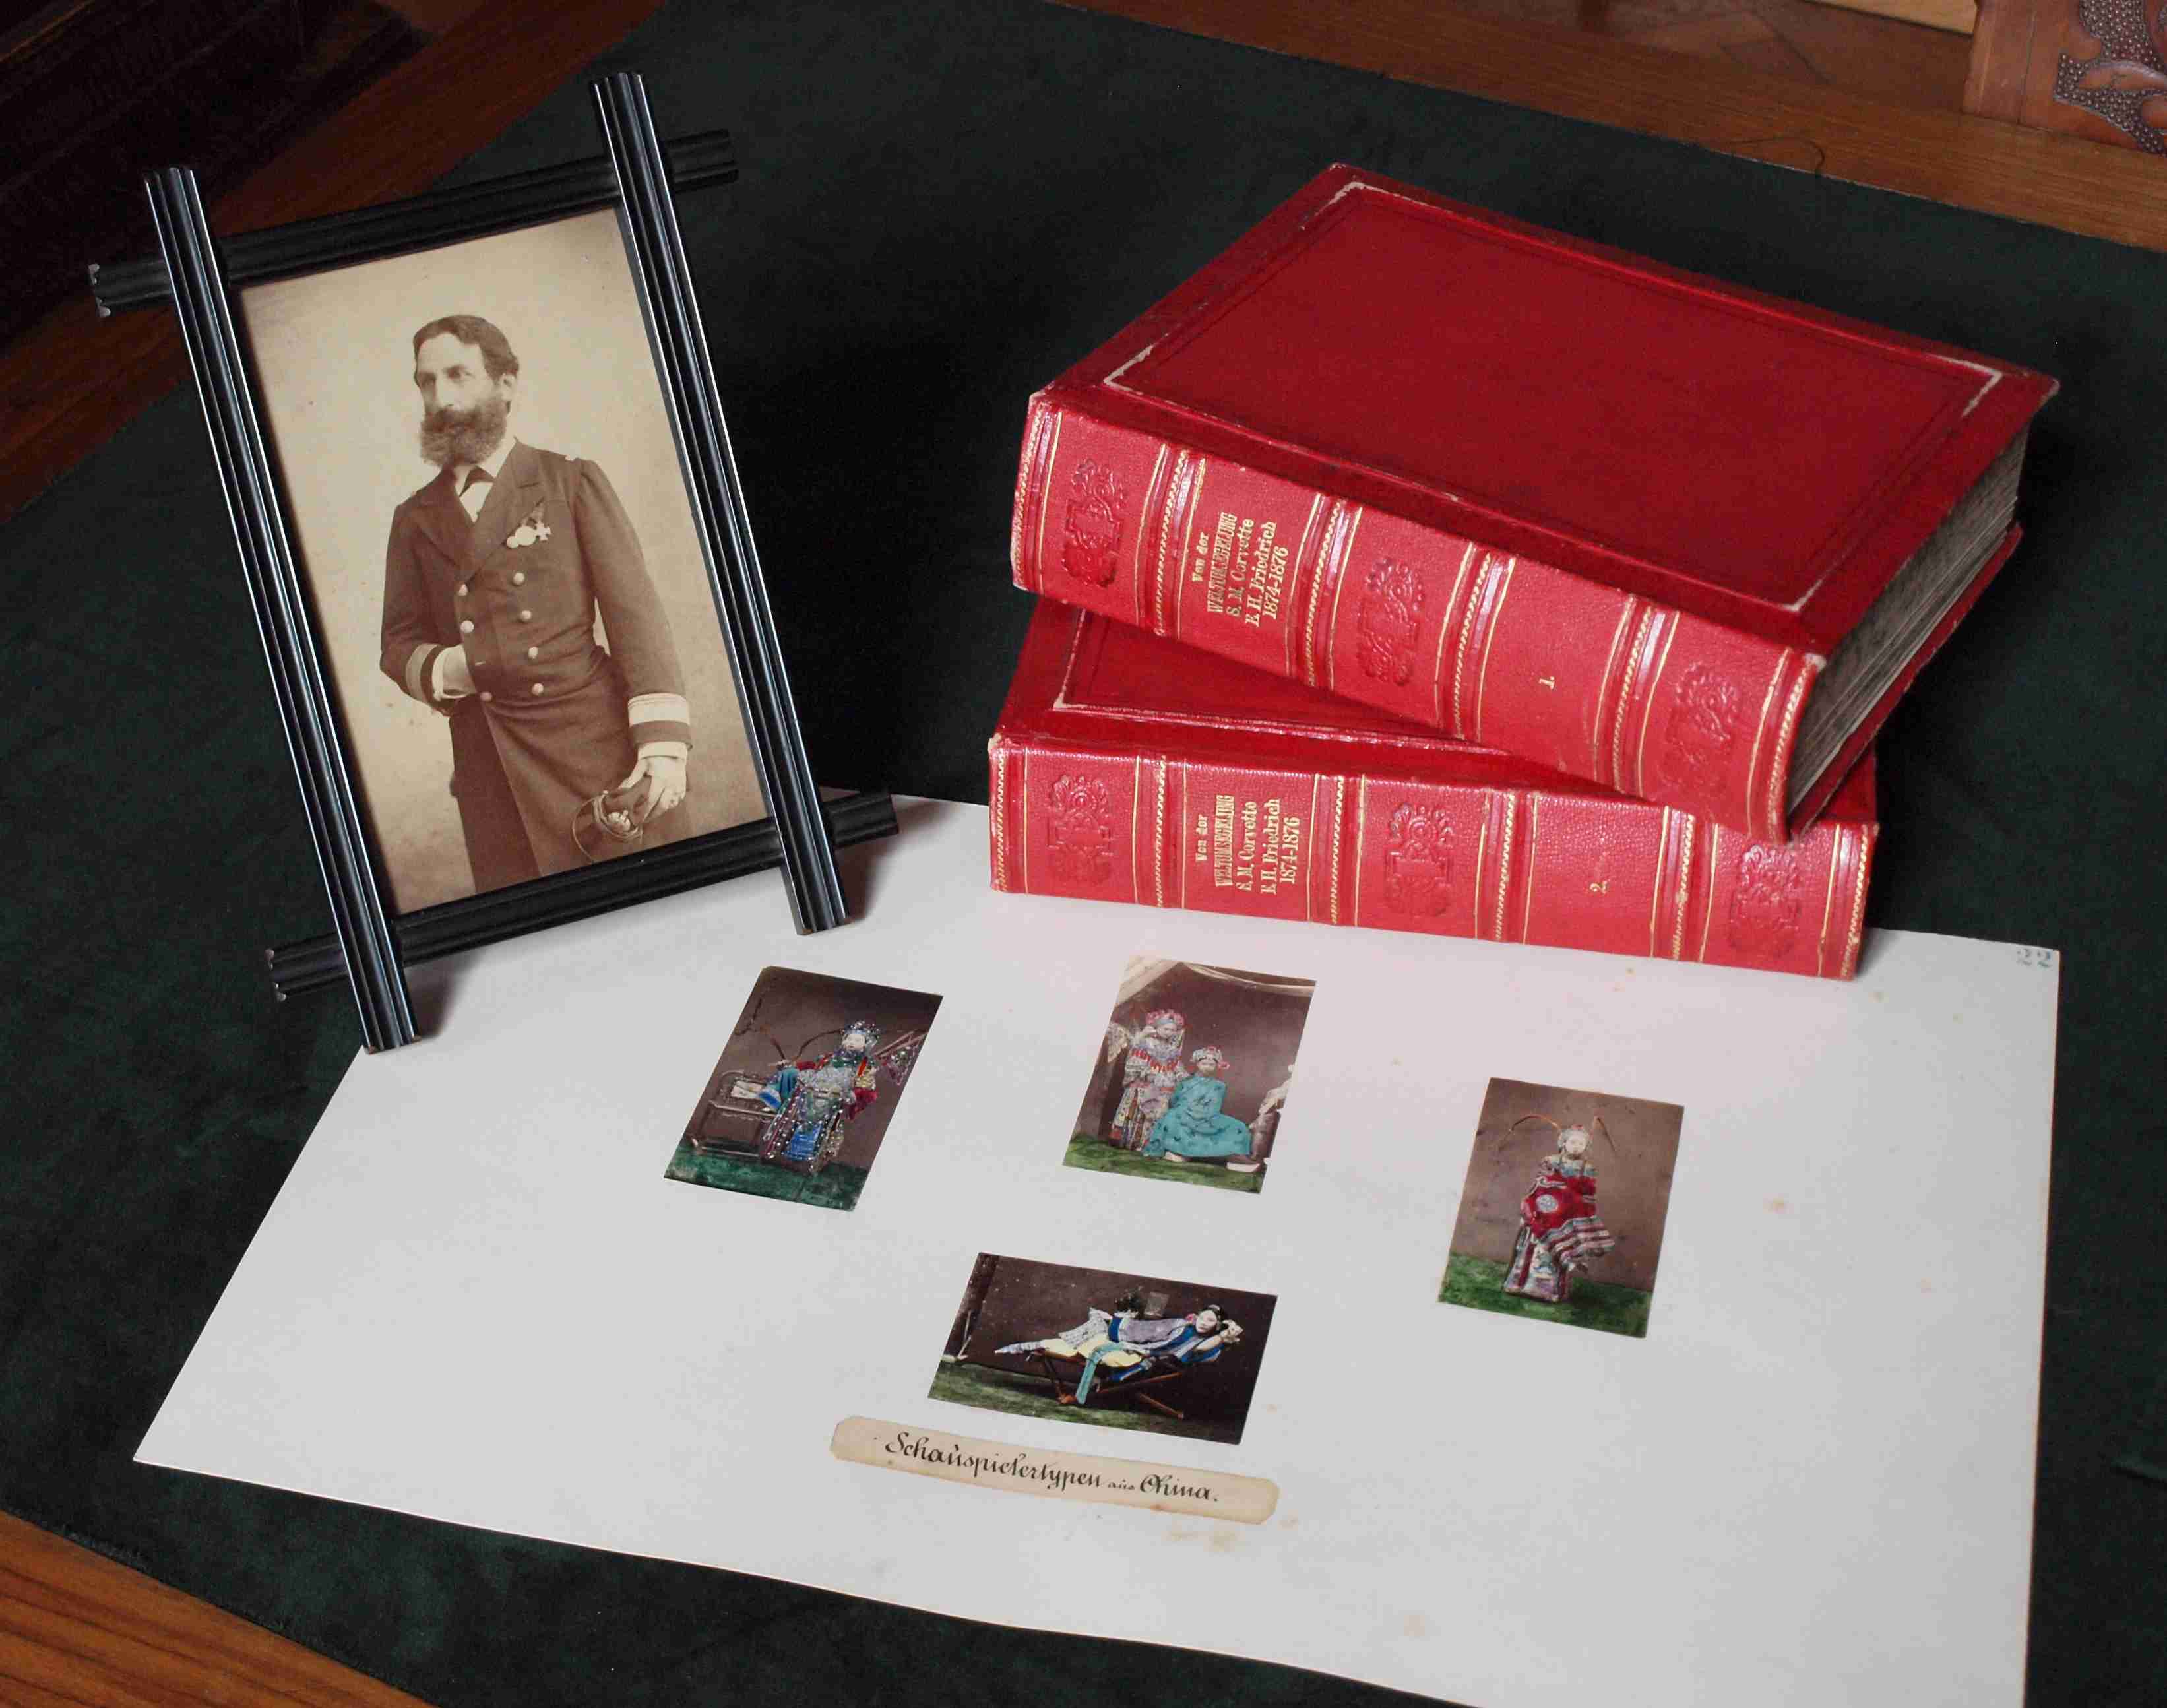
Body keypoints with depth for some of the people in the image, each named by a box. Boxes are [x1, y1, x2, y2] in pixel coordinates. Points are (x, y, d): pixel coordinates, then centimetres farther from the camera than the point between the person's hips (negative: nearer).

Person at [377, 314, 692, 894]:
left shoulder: (573, 483, 6)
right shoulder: (416, 520, 16)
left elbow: (636, 614, -1)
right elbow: (399, 644, 18)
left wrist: (664, 745, -13)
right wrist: (445, 668, -7)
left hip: (601, 748, -3)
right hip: (493, 775, 3)